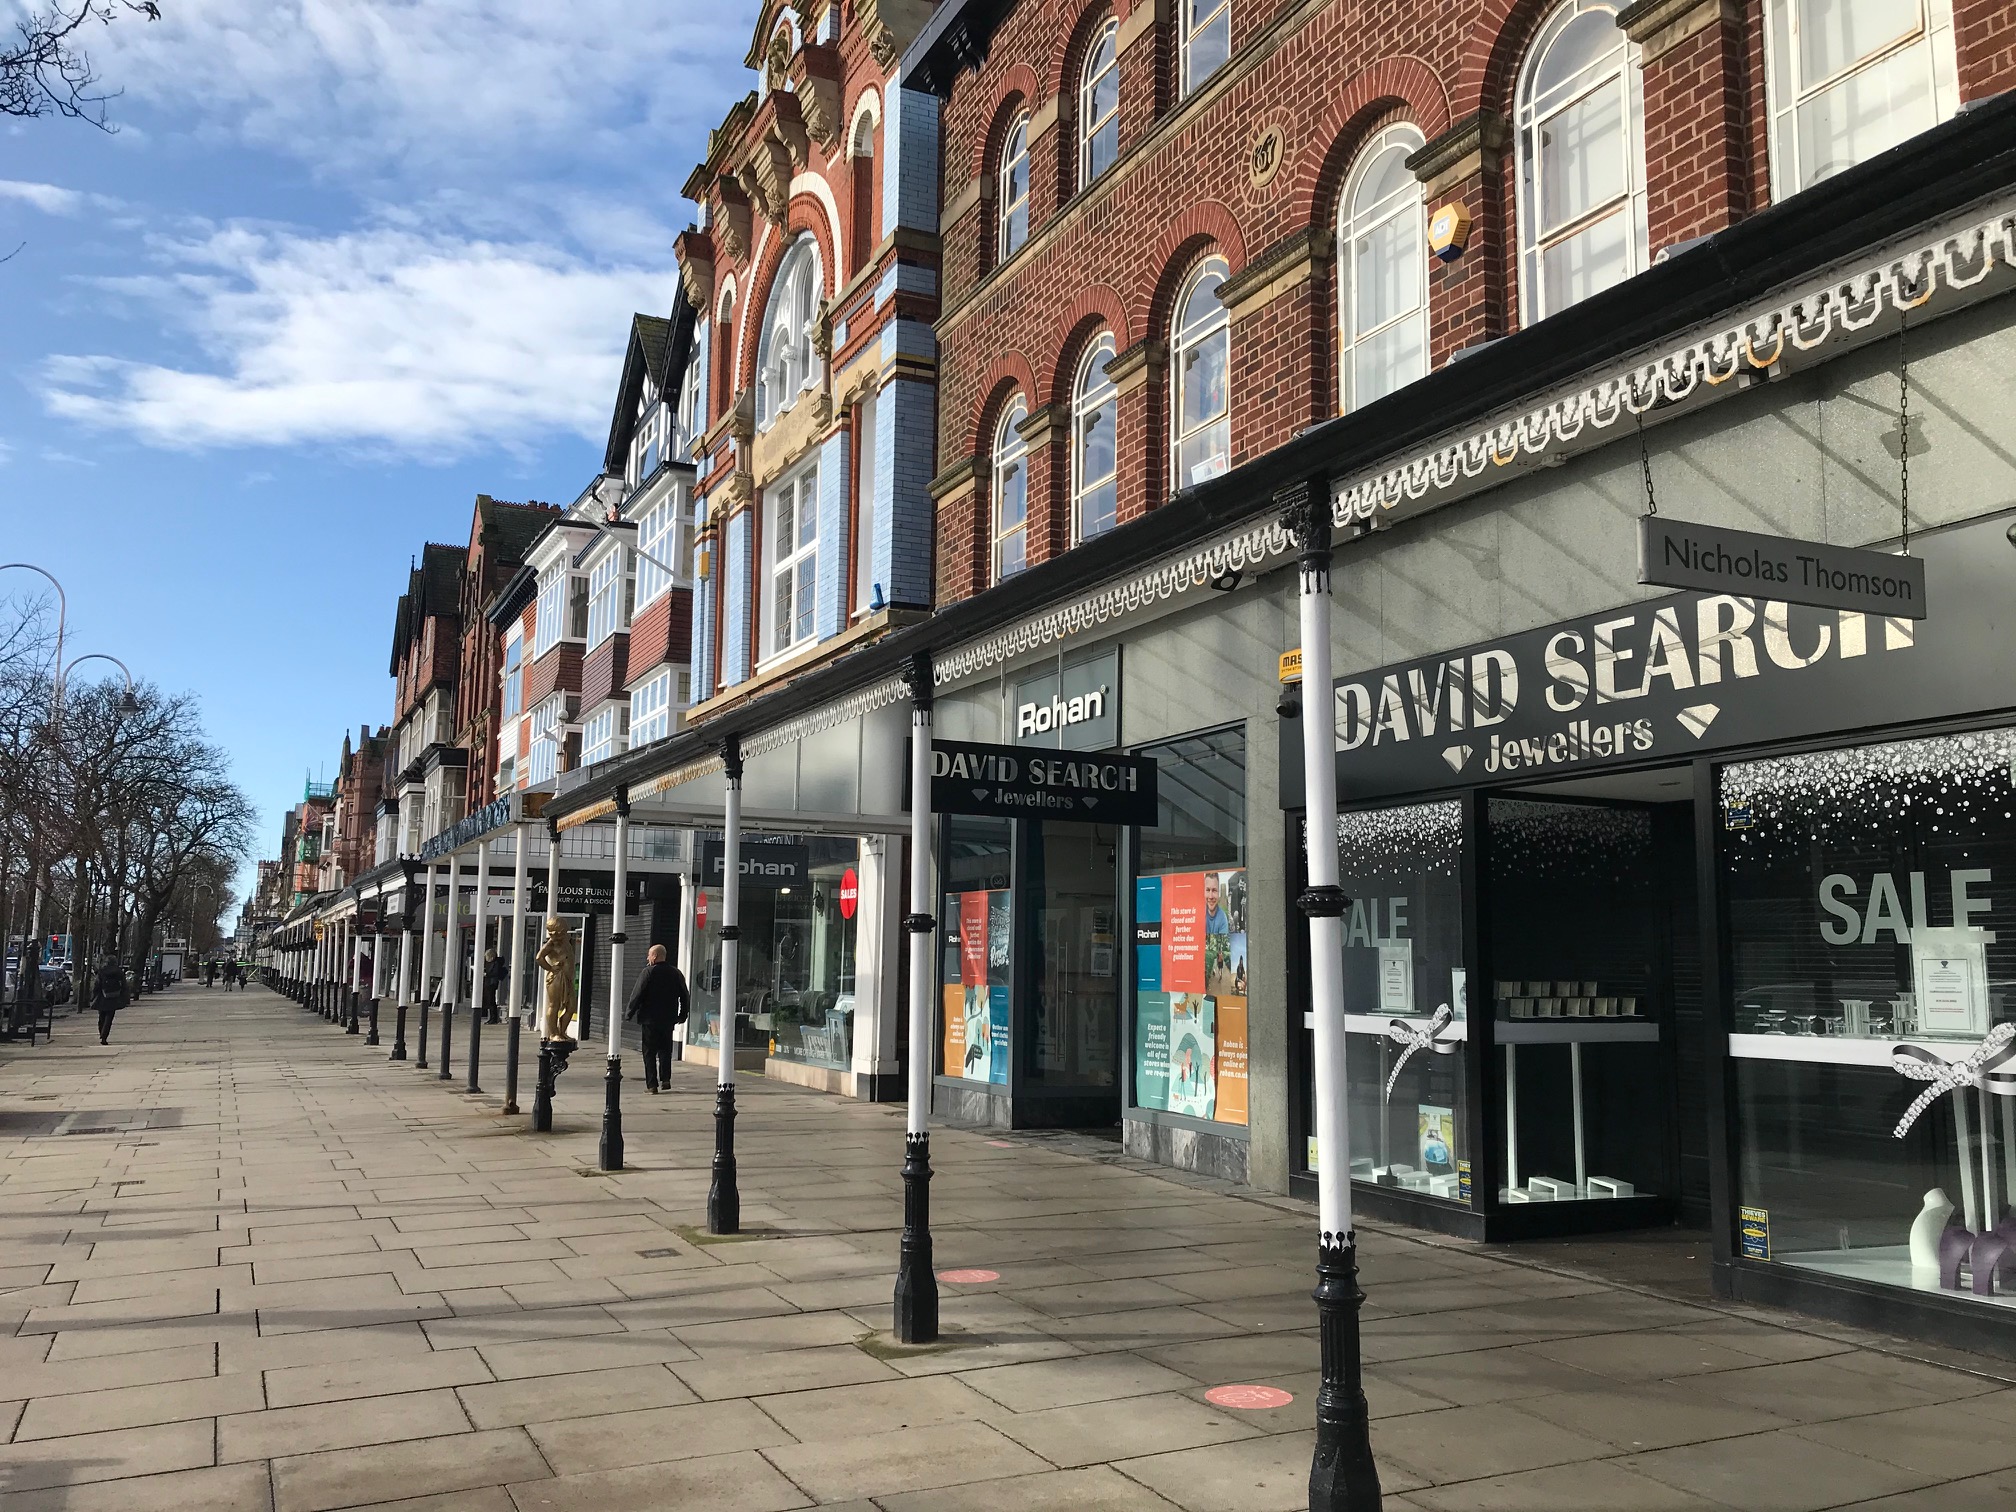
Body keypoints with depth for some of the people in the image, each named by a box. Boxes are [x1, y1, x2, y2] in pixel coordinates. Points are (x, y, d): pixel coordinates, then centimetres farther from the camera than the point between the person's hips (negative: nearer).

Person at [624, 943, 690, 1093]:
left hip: (650, 1019, -4)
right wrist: (682, 1015, 18)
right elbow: (685, 996, 10)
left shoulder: (648, 972, -10)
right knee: (665, 1049, 15)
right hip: (669, 1019, 5)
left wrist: (628, 1013, -1)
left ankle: (652, 1084, 0)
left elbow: (637, 995, -11)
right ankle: (665, 1078, 4)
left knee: (649, 1052, 2)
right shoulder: (676, 973, 6)